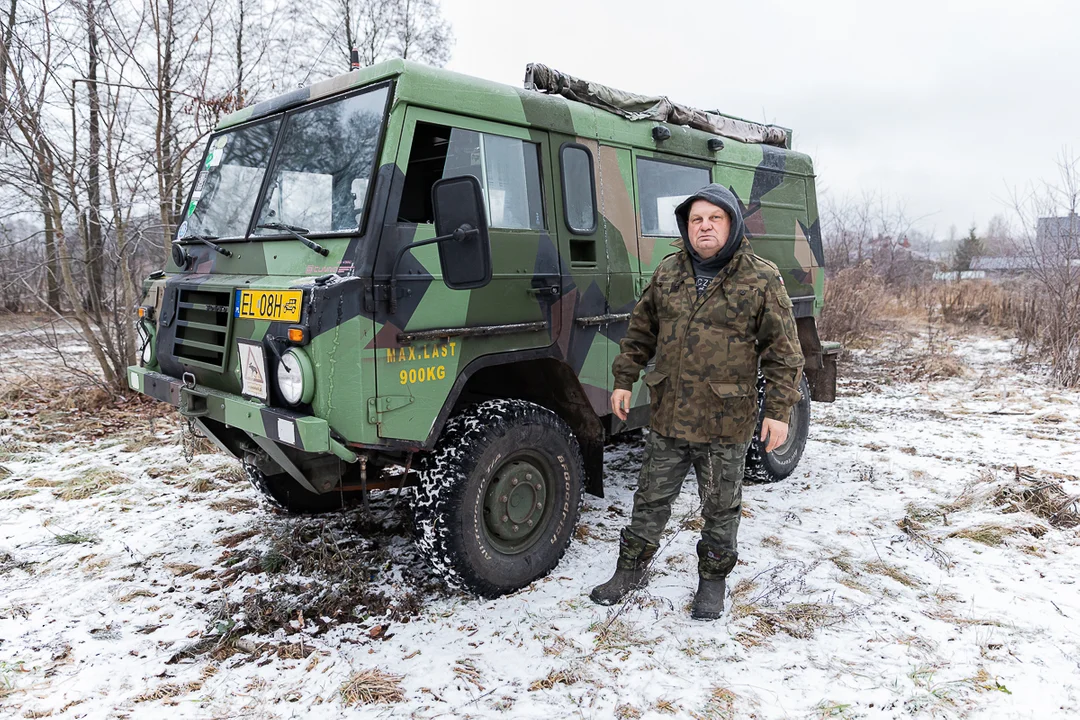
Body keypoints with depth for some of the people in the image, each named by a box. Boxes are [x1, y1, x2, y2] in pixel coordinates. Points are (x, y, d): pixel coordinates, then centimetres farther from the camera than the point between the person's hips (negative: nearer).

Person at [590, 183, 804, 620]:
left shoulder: (762, 280, -6)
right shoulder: (667, 273, 5)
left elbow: (783, 351, -5)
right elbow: (640, 331, 14)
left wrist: (779, 411, -9)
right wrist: (624, 380, 10)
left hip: (726, 424, -3)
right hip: (667, 416, 3)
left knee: (721, 506, 13)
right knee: (651, 497, 14)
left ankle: (713, 579, 33)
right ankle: (631, 568, 31)